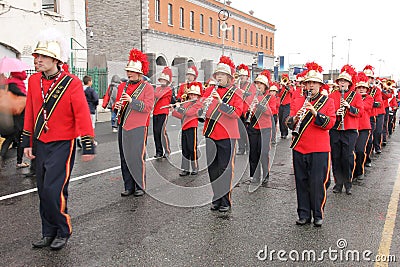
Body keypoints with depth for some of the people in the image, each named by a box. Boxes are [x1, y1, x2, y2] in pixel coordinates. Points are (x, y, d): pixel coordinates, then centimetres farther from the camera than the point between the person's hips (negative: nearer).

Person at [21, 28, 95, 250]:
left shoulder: (72, 83, -12)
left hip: (62, 145, -6)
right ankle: (49, 233, 28)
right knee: (43, 191, 12)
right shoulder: (33, 81, 4)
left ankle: (63, 232, 11)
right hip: (41, 144, 6)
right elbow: (30, 114, 11)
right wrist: (27, 142, 11)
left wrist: (88, 147, -13)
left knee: (53, 190, -10)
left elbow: (82, 115, -13)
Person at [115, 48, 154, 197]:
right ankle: (128, 187, 19)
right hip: (123, 127, 6)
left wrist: (131, 101, -23)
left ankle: (140, 187, 10)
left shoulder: (147, 87, -2)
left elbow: (148, 107, -13)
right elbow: (117, 103, 22)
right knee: (125, 158, 8)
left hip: (138, 128, -6)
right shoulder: (122, 86, 14)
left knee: (137, 157, -3)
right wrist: (117, 106, -1)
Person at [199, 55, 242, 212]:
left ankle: (226, 202, 14)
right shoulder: (209, 91, 10)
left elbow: (237, 113, -14)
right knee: (212, 168, 10)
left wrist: (220, 102, -23)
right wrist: (203, 106, -15)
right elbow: (201, 111, 7)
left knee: (225, 168, 1)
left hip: (227, 135, -4)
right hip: (211, 134, 4)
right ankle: (216, 199, 25)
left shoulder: (236, 93, -1)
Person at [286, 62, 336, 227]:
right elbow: (289, 124, 2)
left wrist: (315, 112, -21)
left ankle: (318, 215, 16)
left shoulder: (328, 102, 4)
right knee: (301, 182, 8)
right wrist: (295, 118, -19)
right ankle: (304, 214, 21)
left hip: (319, 149, -2)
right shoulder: (297, 101, 10)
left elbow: (330, 123, -9)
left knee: (318, 183, 0)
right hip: (299, 148, 3)